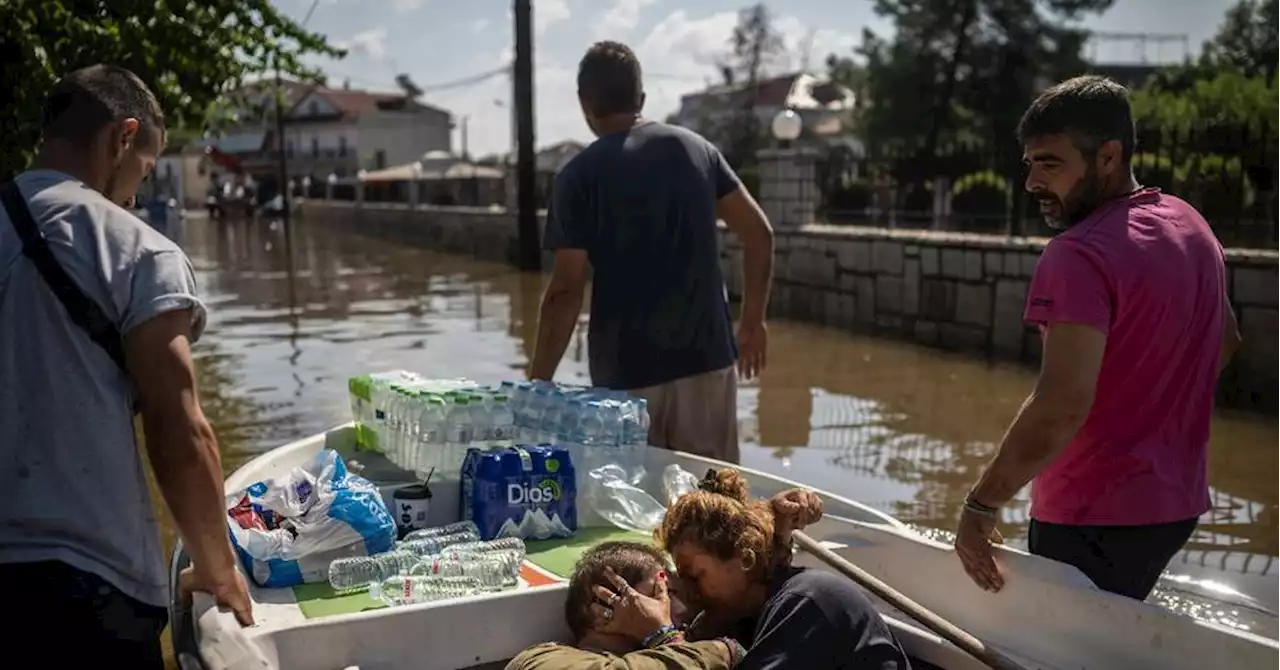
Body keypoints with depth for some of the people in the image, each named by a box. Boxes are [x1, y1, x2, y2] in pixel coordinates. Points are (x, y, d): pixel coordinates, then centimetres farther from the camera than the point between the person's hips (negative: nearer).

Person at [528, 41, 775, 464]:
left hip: (625, 373, -3)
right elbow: (759, 234, 4)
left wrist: (539, 381, -4)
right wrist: (753, 322, 14)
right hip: (708, 357, 4)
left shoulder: (579, 175, -7)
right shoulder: (696, 148, 5)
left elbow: (566, 291, -12)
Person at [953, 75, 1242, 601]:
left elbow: (1062, 404, -29)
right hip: (1176, 501, 9)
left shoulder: (1080, 255, -22)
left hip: (1094, 517, -9)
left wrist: (982, 505, -23)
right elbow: (1226, 343, 21)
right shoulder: (1191, 226, 7)